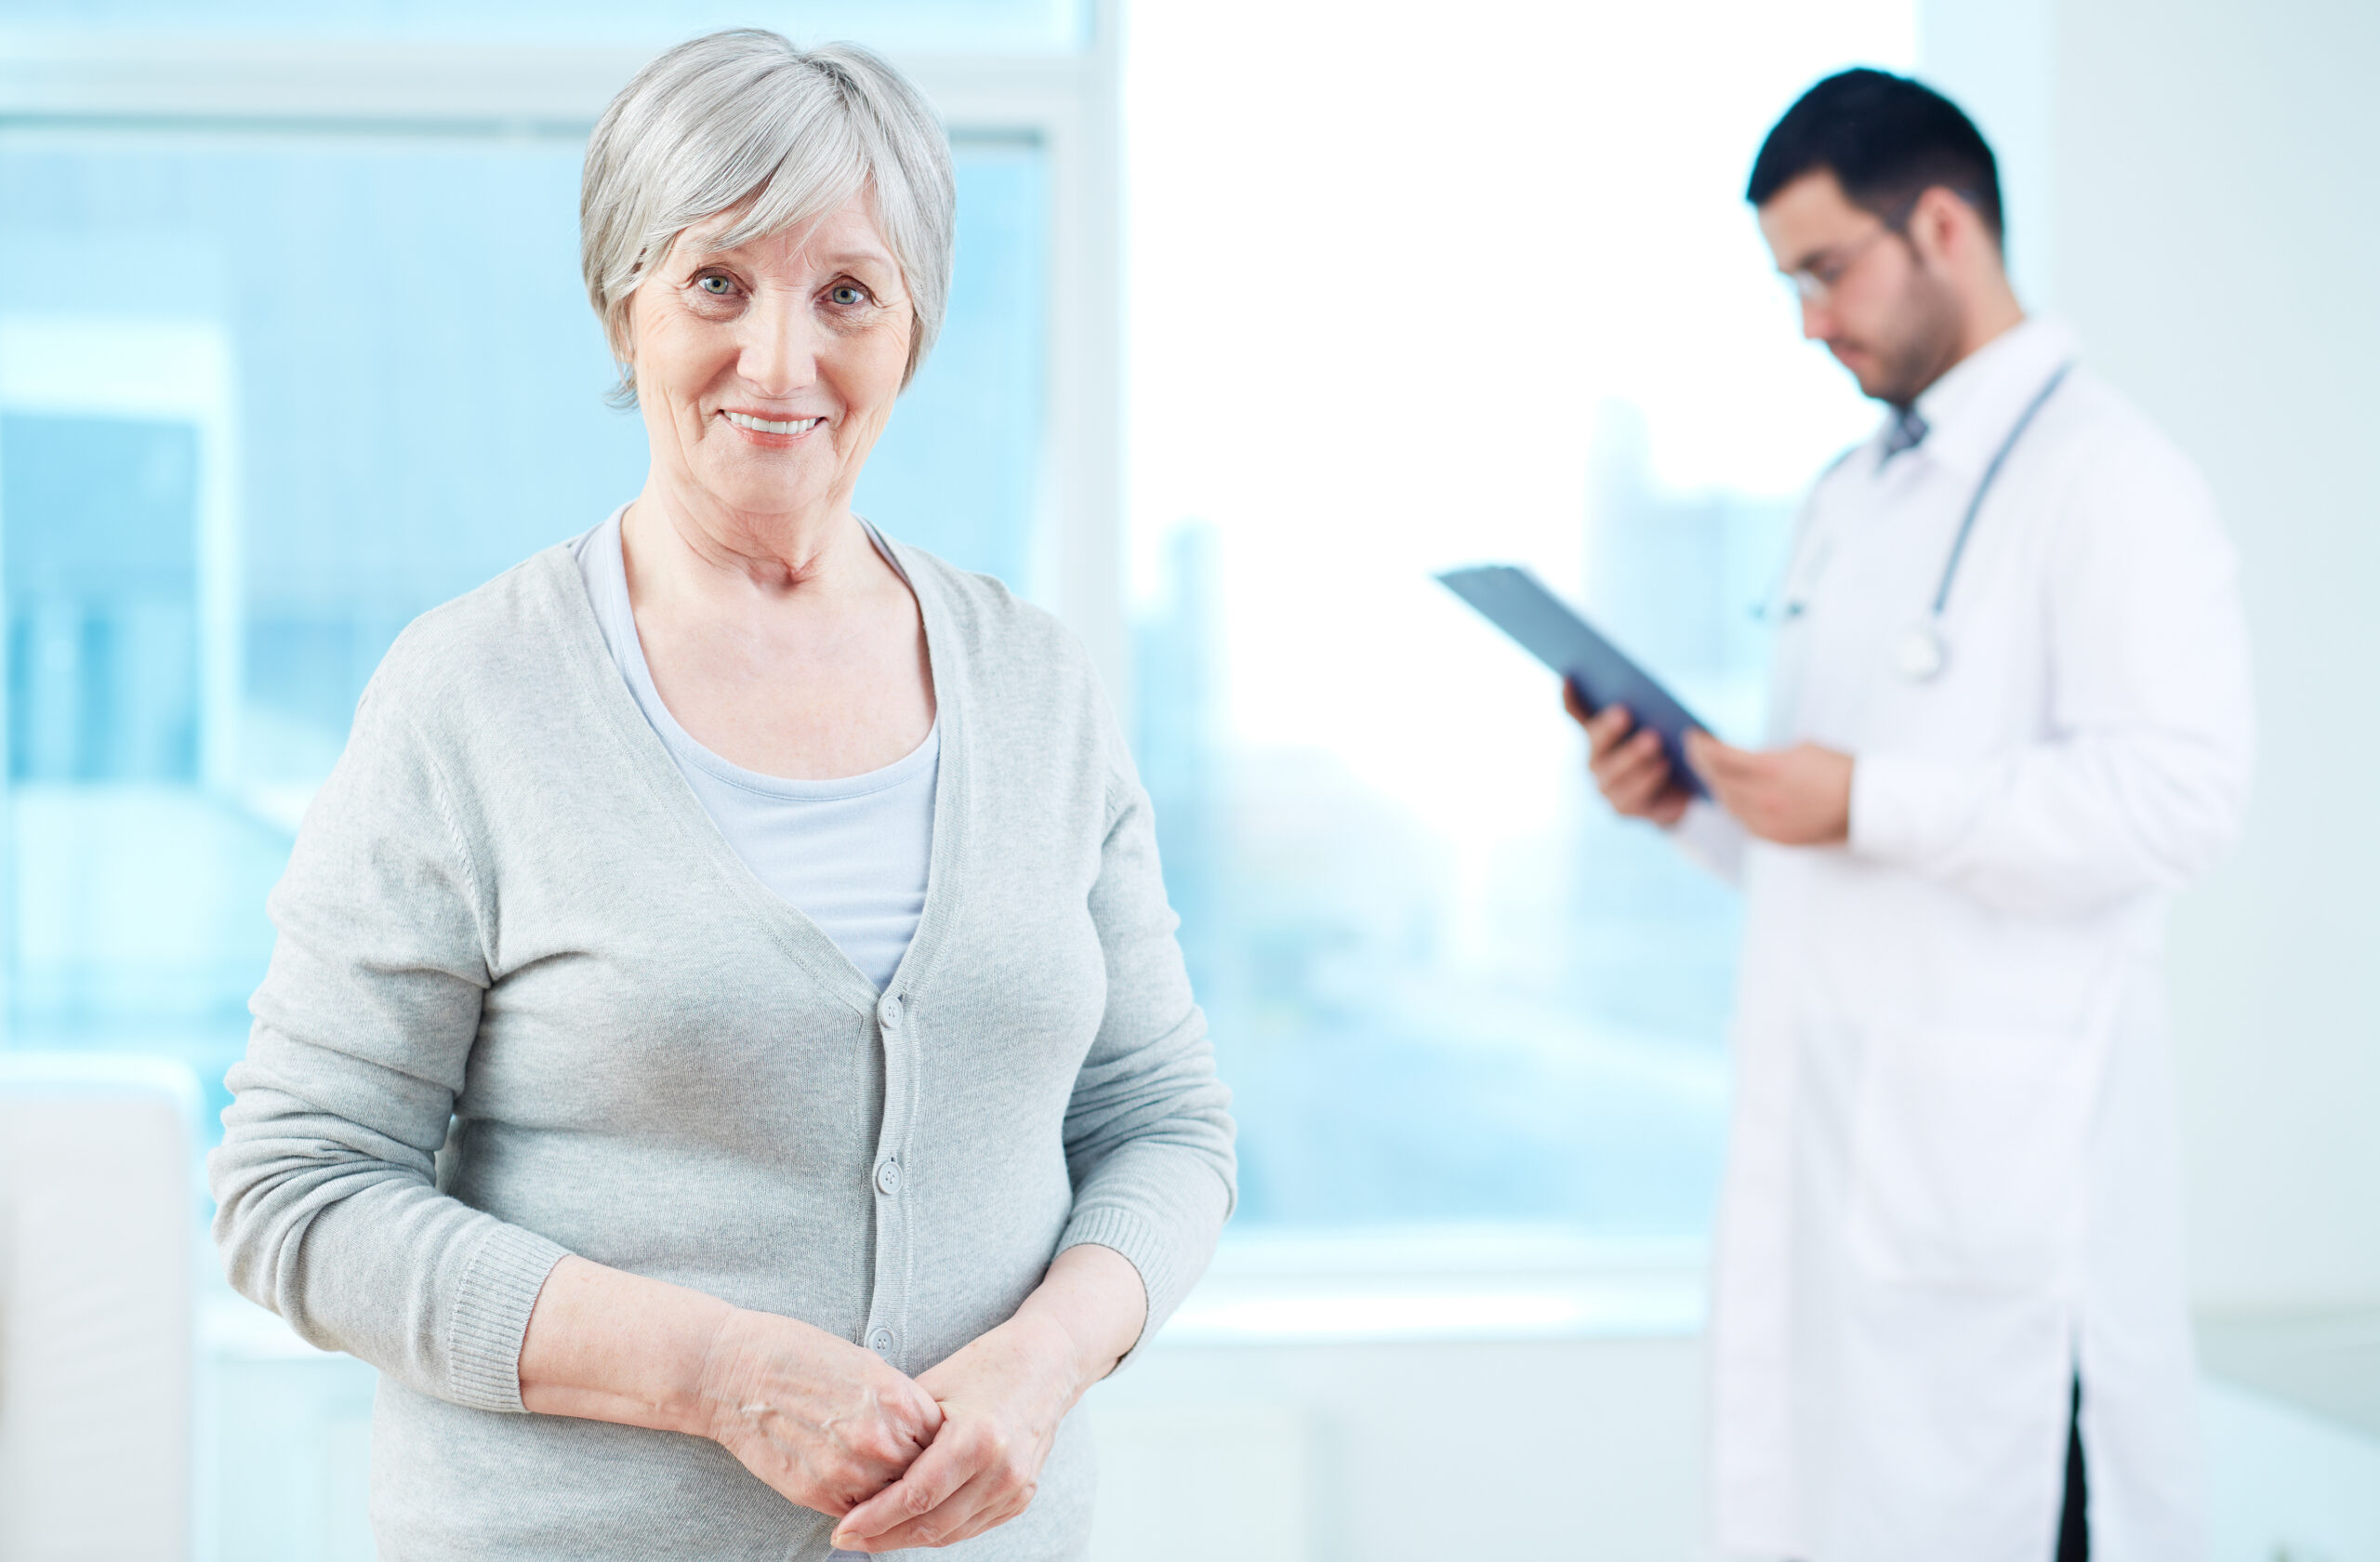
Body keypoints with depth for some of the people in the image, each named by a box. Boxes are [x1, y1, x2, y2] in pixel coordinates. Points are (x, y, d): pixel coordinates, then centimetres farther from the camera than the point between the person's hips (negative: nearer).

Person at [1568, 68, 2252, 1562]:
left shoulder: (2110, 477, -8)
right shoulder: (1852, 499, 20)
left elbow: (2181, 794, -20)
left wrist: (1867, 806, -22)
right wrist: (1694, 802, 6)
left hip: (2002, 1152, -8)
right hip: (1829, 1148, 8)